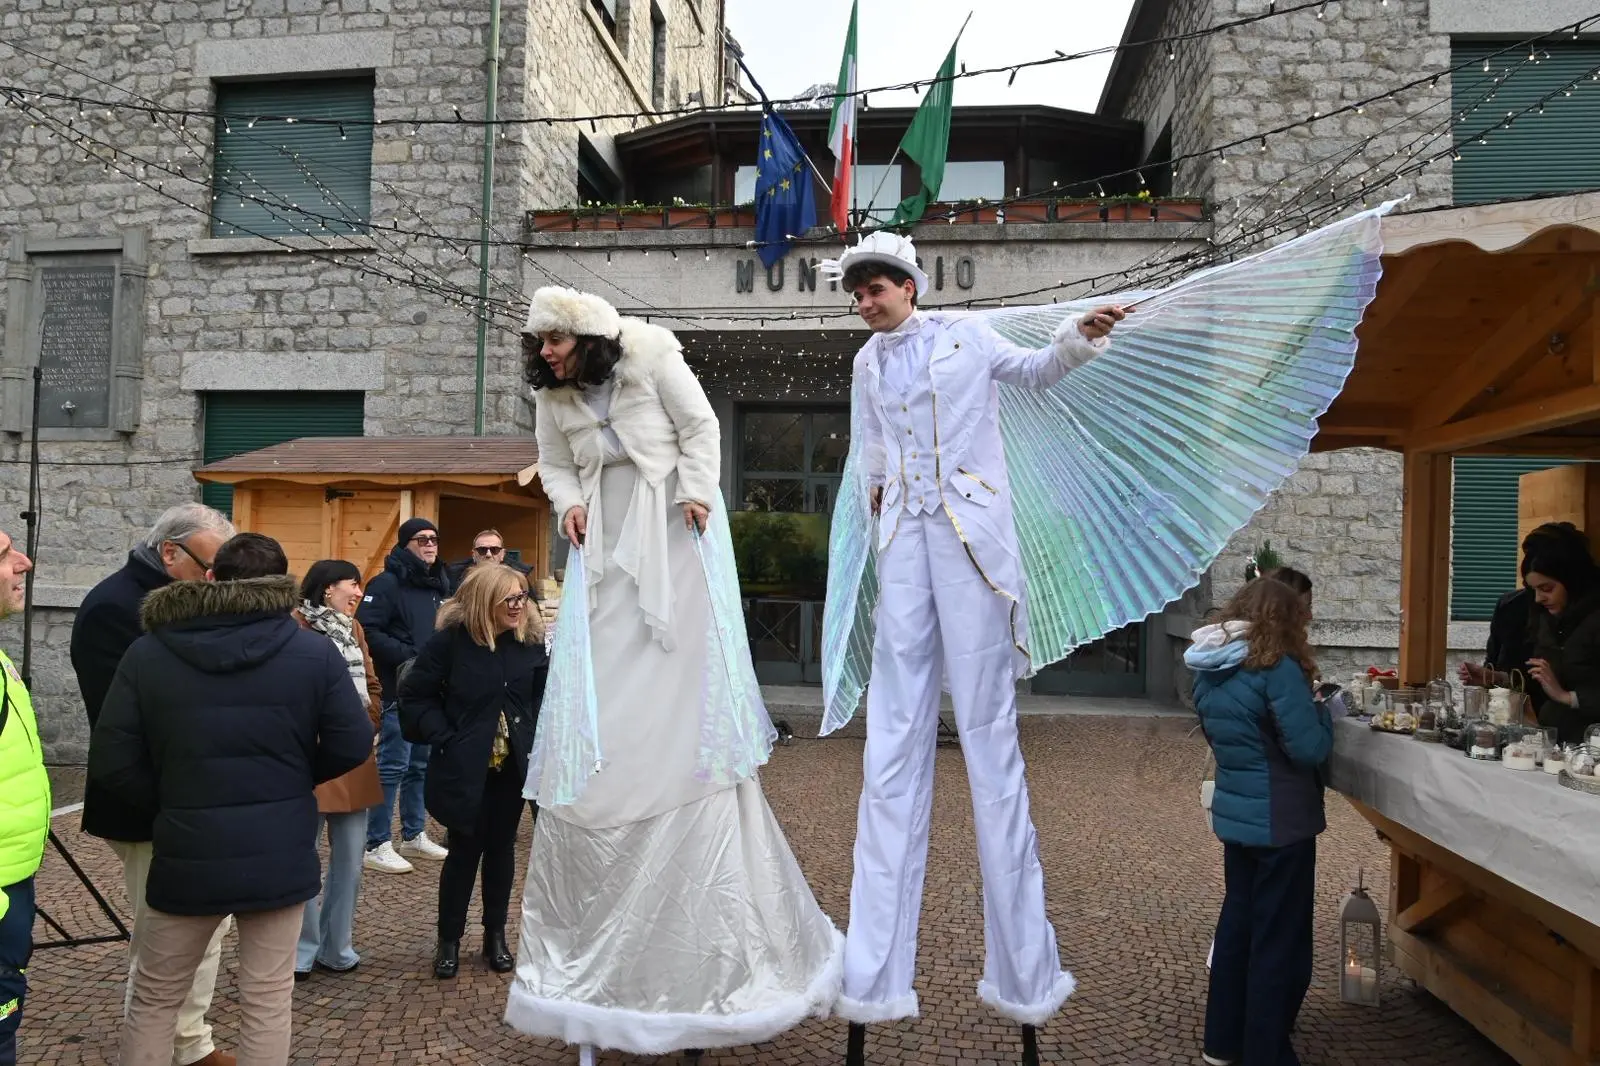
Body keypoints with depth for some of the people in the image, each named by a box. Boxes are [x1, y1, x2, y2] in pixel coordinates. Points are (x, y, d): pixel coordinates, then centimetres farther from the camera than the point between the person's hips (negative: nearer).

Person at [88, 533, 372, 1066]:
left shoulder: (147, 652, -4)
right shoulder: (315, 652, -8)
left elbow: (111, 765, -5)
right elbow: (352, 746, -6)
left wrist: (171, 801, 10)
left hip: (187, 855, 1)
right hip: (280, 856, 0)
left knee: (154, 997, 19)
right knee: (268, 999, 11)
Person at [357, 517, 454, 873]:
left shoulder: (440, 585, 16)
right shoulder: (387, 583, -9)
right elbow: (368, 630, -19)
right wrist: (407, 657, -22)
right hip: (400, 691, -8)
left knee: (422, 765, 15)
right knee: (392, 766, -6)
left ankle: (414, 836, 26)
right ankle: (377, 846, 2)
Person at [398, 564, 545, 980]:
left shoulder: (531, 641, -2)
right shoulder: (451, 640, -12)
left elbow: (543, 695, 9)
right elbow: (416, 696, -7)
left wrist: (535, 737, -2)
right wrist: (444, 738, -14)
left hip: (513, 765, 3)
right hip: (465, 767, -3)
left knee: (501, 848, 13)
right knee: (465, 850, 4)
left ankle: (495, 935, 28)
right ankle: (449, 940, 22)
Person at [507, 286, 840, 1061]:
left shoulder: (651, 359, -6)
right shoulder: (553, 399, 6)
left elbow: (700, 427, -1)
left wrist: (696, 493, -12)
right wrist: (570, 503, -3)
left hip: (675, 537, -4)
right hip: (608, 548, 4)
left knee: (682, 696, -7)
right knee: (600, 713, -1)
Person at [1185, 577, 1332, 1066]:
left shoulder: (1207, 672, 5)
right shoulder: (1276, 668, -19)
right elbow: (1309, 749, -21)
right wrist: (1322, 712, -3)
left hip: (1233, 815, 8)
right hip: (1280, 821, -7)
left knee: (1237, 922, 20)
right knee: (1279, 940, 6)